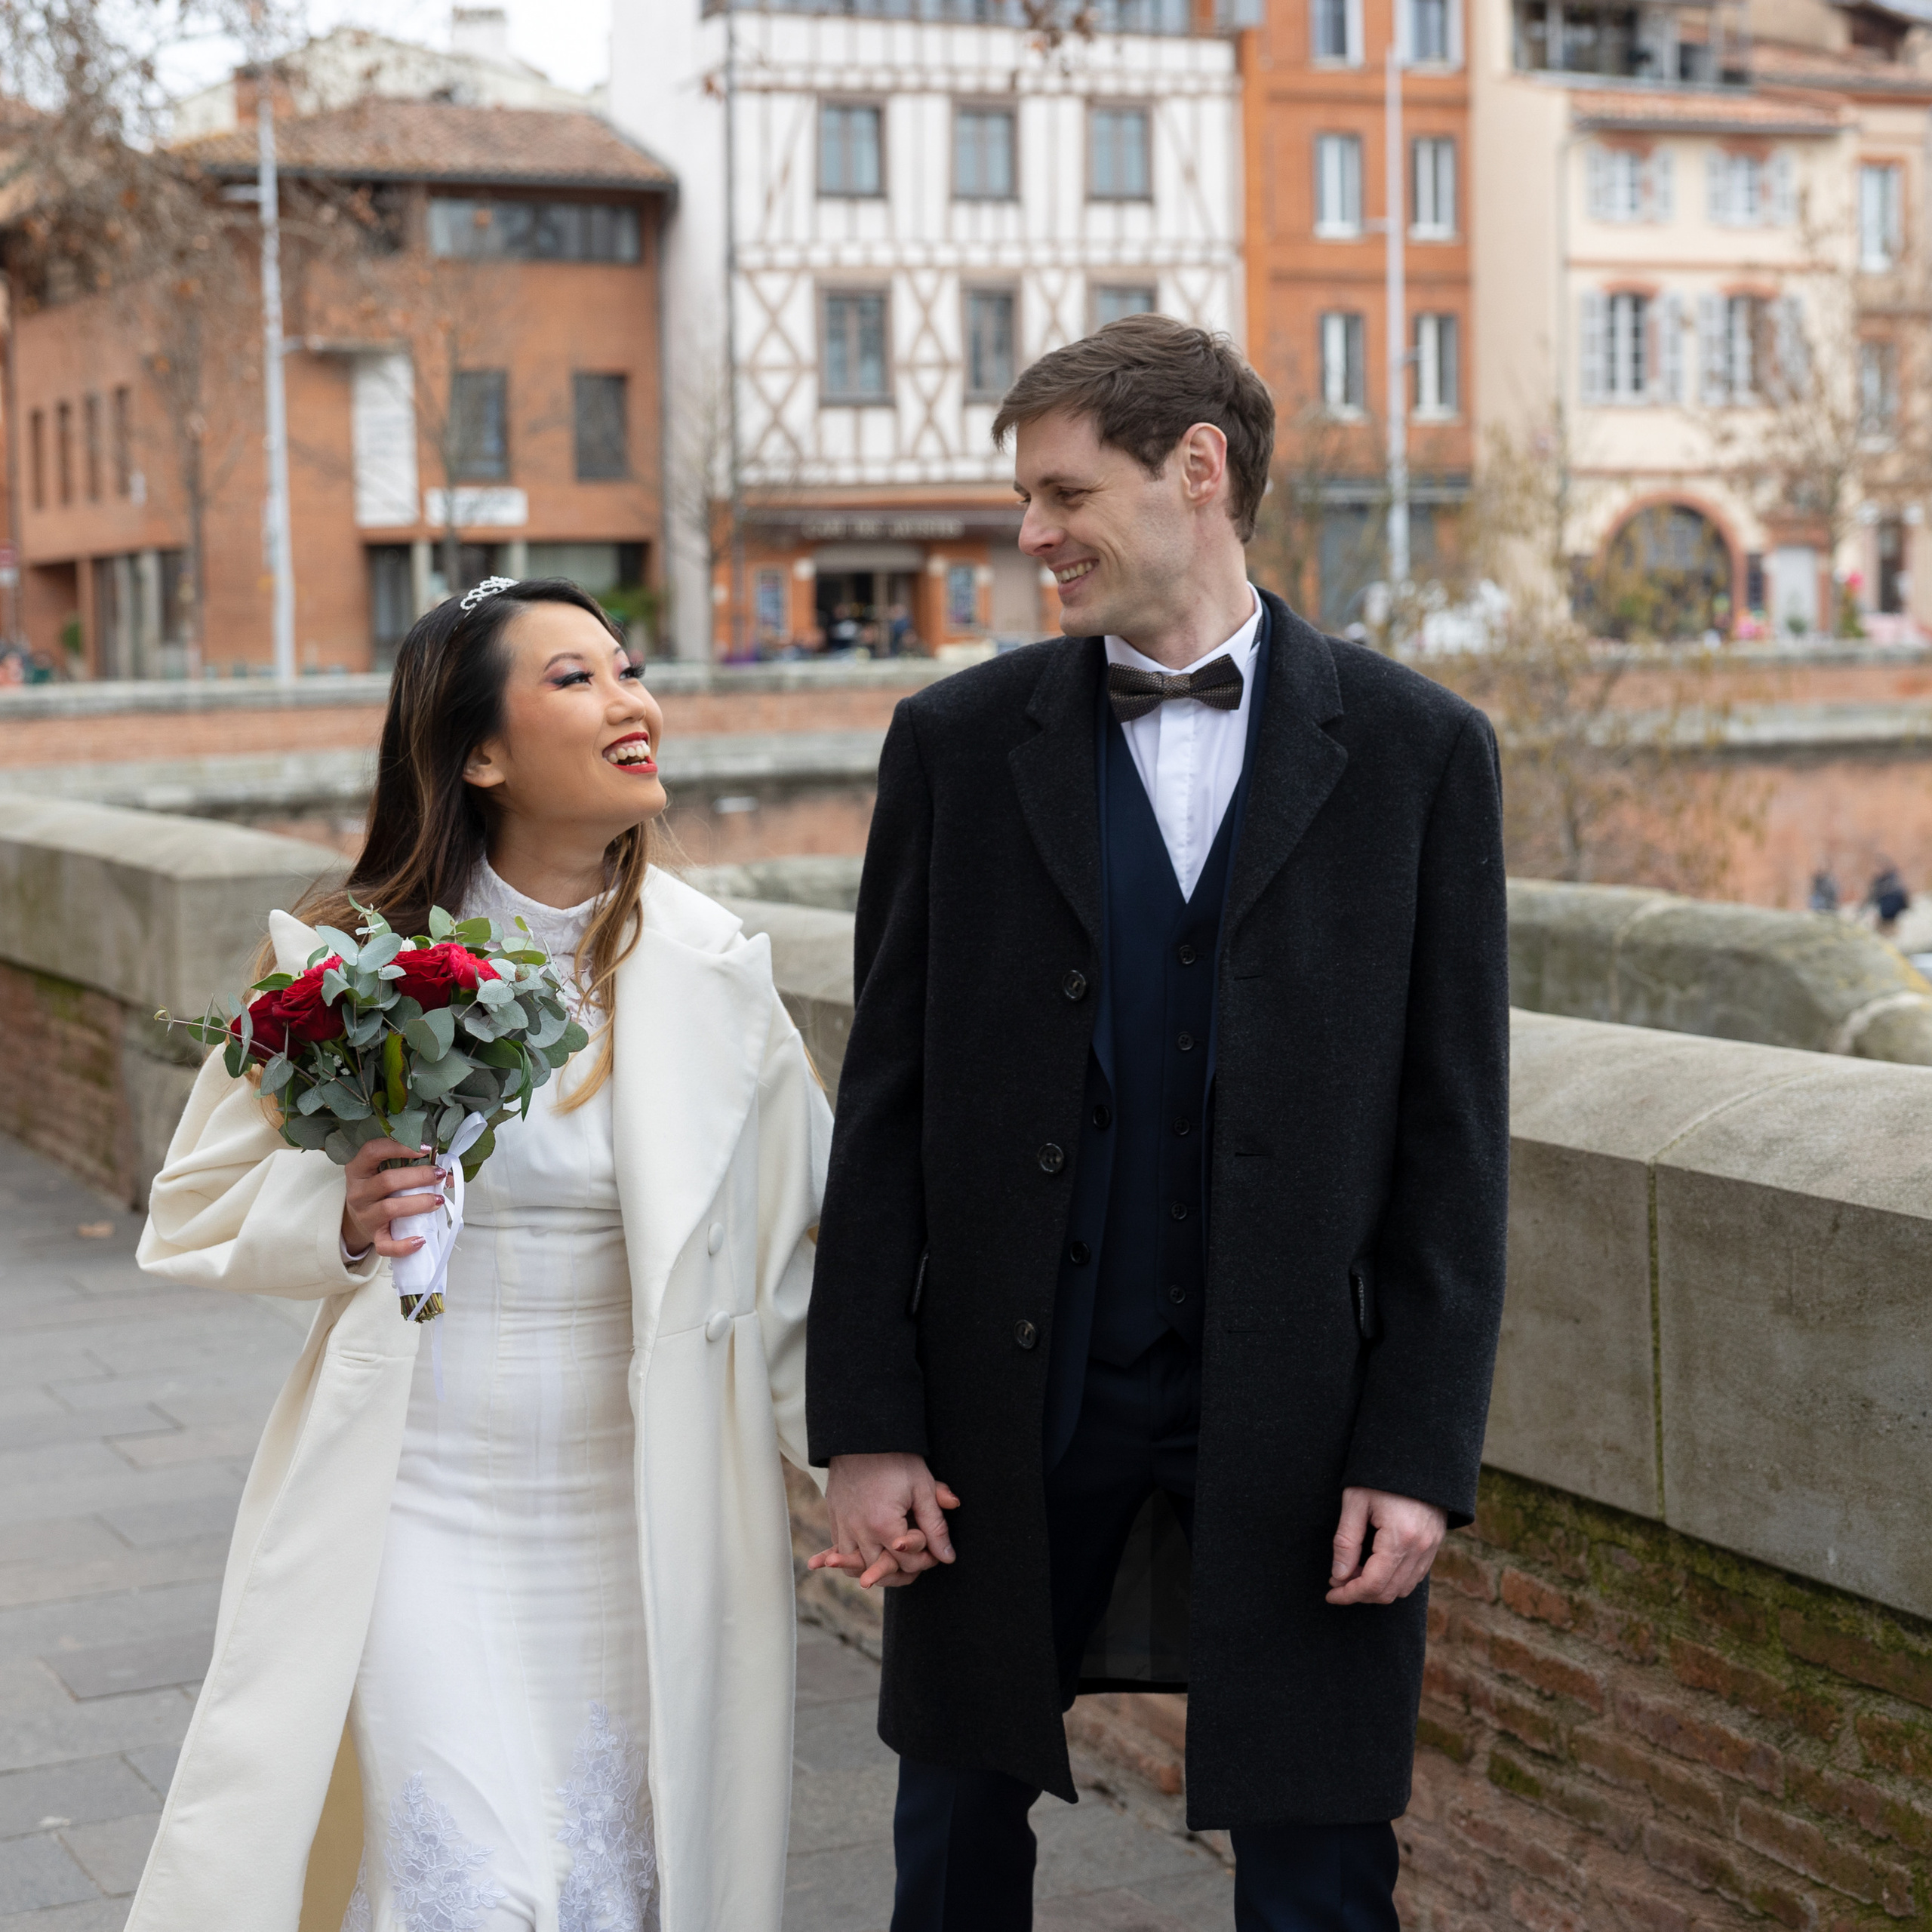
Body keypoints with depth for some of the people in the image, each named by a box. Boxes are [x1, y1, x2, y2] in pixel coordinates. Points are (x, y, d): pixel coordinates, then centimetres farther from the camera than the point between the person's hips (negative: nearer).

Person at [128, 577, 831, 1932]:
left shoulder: (714, 971, -1)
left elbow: (793, 1255, 4)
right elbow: (196, 1217, 5)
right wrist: (339, 1221, -15)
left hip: (643, 1512, 2)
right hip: (425, 1504, -2)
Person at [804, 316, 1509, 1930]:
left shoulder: (1415, 749, -1)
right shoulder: (958, 742, 2)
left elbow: (1453, 1130, -2)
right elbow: (888, 1108, 2)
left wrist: (1423, 1448, -7)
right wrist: (865, 1423, -3)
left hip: (1298, 1412, -1)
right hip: (1007, 1397, 2)